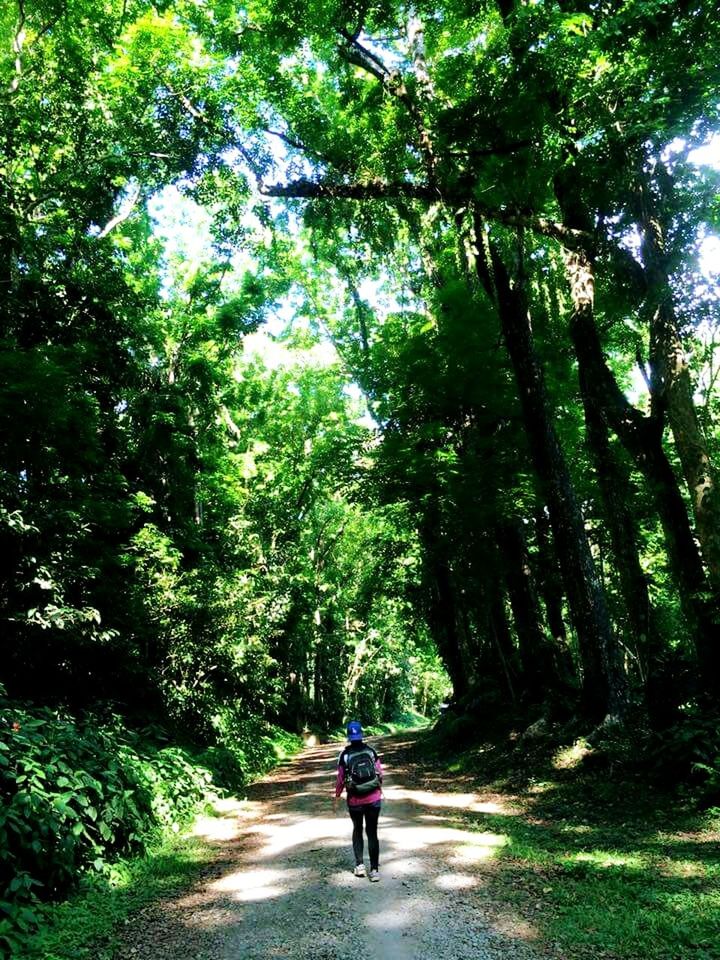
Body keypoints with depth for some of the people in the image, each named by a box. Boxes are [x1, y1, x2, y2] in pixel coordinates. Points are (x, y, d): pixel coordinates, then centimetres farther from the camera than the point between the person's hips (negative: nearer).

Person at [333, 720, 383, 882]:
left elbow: (341, 779, -6)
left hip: (355, 801, -1)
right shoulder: (371, 751, -5)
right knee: (372, 833, 8)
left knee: (357, 830, 21)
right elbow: (380, 772, 1)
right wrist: (379, 788, 20)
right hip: (374, 798, 1)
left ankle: (359, 864, 15)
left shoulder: (345, 755, -10)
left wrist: (336, 797, 8)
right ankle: (374, 869, 5)